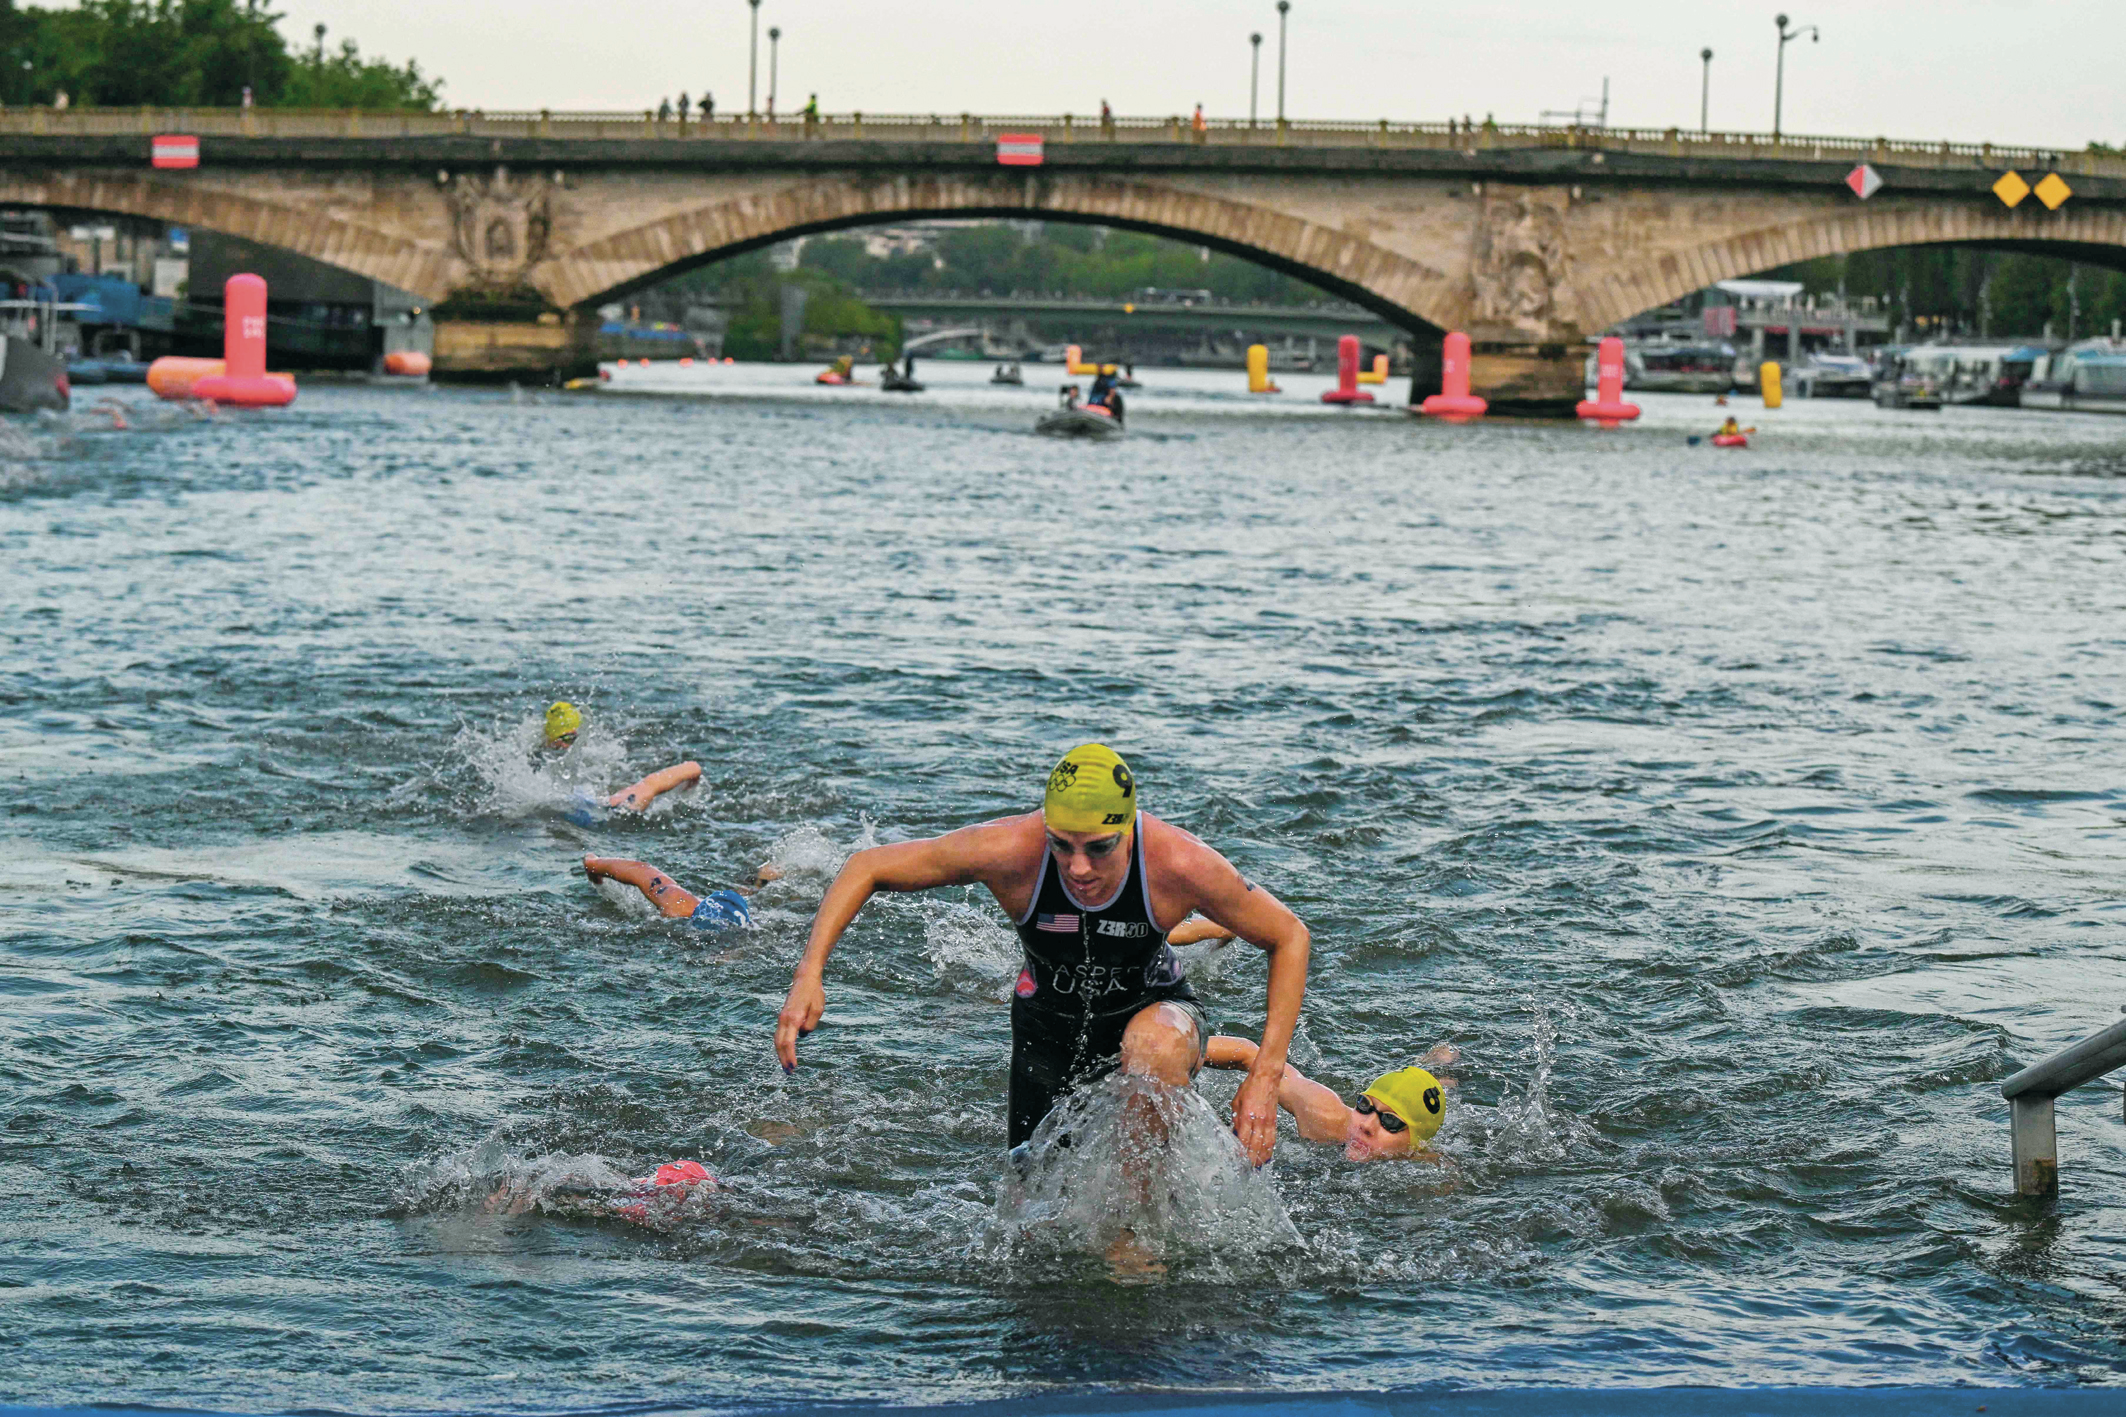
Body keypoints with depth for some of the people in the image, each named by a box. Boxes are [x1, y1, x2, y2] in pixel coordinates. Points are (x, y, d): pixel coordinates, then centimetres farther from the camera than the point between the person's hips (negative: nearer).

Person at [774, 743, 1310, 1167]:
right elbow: (868, 867, -21)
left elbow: (1289, 938, -19)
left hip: (1152, 1009, -2)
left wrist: (1265, 1077, -25)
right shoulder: (1010, 852, -33)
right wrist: (810, 973, -33)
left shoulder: (1181, 865, -34)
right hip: (1049, 1025, 2)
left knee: (1155, 1044, -38)